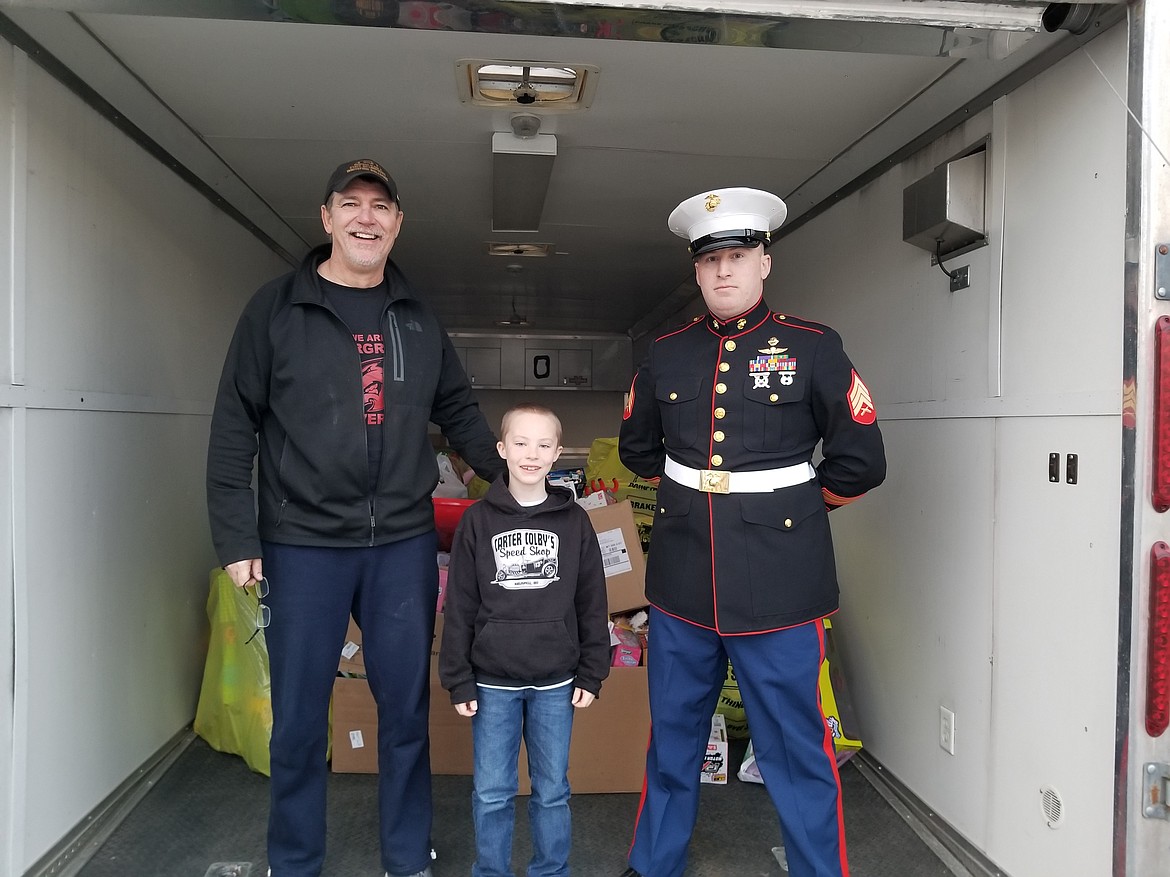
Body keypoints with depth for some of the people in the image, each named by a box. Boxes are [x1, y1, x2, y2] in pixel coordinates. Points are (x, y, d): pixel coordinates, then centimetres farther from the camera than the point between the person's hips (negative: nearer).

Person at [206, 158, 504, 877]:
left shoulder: (419, 319, 9)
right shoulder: (276, 309, 0)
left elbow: (459, 412, 16)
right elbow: (235, 427, -1)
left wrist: (506, 470, 0)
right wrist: (237, 540, -6)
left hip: (405, 543, 3)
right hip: (303, 544, -2)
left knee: (406, 706, 12)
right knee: (299, 715, 10)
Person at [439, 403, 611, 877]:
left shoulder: (574, 521, -2)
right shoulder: (478, 521, -4)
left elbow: (592, 605, 3)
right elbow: (459, 607, -2)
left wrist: (592, 673, 2)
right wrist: (458, 680, -3)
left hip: (555, 681, 1)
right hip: (492, 681, 0)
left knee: (552, 790, 14)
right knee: (491, 793, 10)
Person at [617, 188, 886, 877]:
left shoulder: (813, 348, -4)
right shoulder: (666, 356, 7)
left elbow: (861, 460, -1)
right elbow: (638, 449, 21)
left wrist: (797, 503, 5)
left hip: (778, 588, -3)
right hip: (681, 586, 4)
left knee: (798, 753, 7)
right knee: (672, 741, 19)